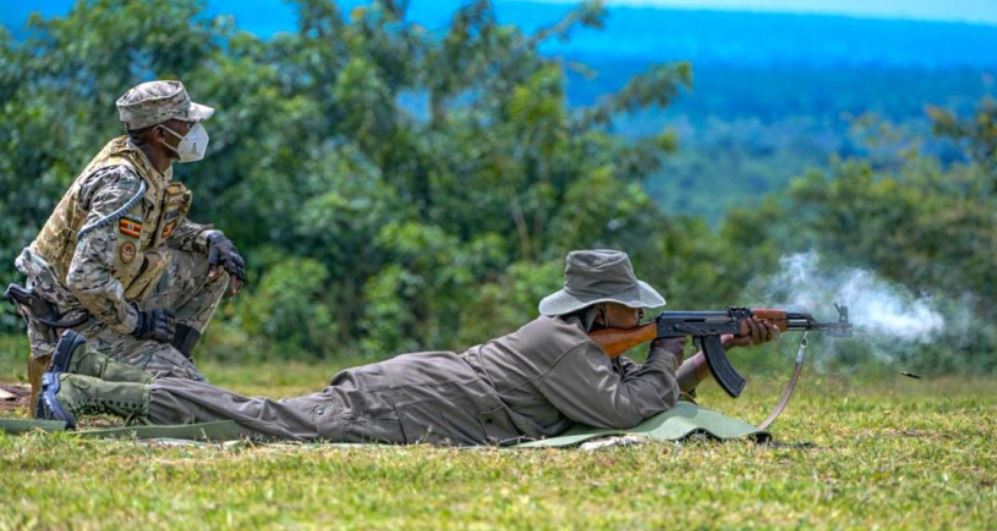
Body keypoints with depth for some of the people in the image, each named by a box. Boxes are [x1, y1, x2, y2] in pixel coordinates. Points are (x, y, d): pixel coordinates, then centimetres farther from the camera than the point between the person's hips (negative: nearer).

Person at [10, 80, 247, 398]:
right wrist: (134, 321, -20)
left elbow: (165, 228, 20)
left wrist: (210, 238, 0)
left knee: (213, 265, 8)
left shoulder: (152, 166, 0)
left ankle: (166, 358, 8)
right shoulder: (125, 186, -29)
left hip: (112, 294, 9)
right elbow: (85, 278, -34)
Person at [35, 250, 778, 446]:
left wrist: (723, 351, 13)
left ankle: (98, 369, 11)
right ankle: (83, 393, -6)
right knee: (267, 423, -8)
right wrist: (671, 351, -8)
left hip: (398, 390, 8)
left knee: (263, 417, 10)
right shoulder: (558, 342, -15)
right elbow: (627, 409, -24)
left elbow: (656, 394, 22)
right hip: (395, 408, -8)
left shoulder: (590, 347, 14)